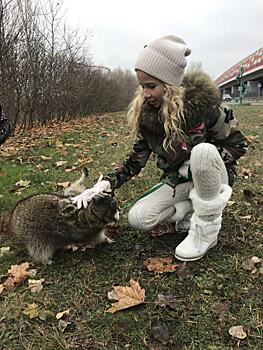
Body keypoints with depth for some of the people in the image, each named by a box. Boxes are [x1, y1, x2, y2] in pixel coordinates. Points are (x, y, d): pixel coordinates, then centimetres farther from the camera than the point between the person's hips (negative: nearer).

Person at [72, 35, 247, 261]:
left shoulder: (201, 101, -22)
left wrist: (203, 163, -23)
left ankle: (207, 228, -20)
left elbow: (237, 143, -11)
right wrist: (105, 184, -20)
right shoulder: (145, 114, -11)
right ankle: (194, 207, 2)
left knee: (203, 150, -37)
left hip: (215, 178, -3)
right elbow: (136, 160, -6)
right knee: (137, 219, -16)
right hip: (178, 181, 4)